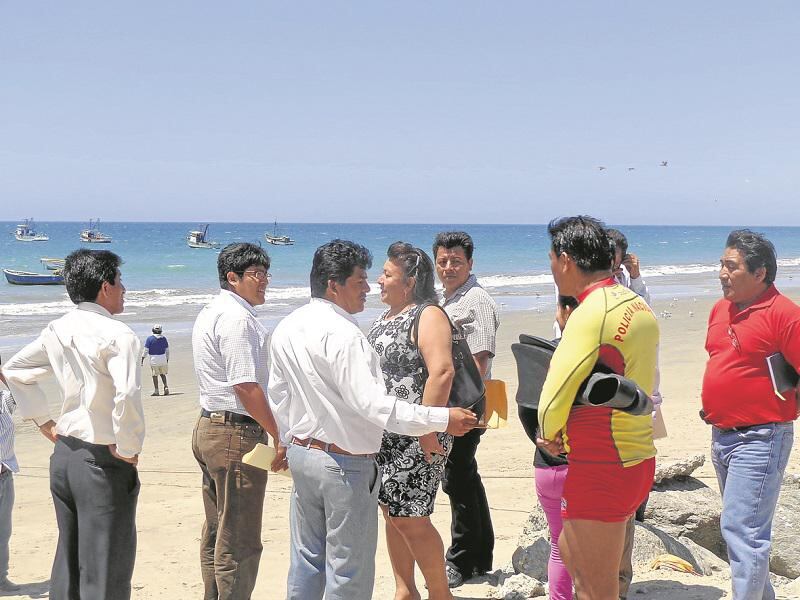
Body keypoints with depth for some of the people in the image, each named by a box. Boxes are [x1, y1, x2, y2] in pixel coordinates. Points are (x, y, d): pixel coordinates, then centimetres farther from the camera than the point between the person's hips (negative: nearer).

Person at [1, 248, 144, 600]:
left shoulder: (58, 330, 7)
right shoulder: (118, 334, -17)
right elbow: (127, 395, -31)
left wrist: (43, 421, 19)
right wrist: (128, 448, -18)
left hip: (64, 454, 8)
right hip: (103, 462, -8)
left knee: (68, 562, 19)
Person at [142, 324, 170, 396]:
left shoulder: (150, 338, -7)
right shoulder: (164, 338, 4)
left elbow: (146, 350, -9)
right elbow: (167, 350, 8)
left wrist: (142, 359, -3)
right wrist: (167, 359, 18)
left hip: (154, 359, -3)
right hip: (163, 358, 3)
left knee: (155, 375, 6)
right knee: (162, 374, 17)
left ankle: (156, 391, 8)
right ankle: (166, 387, 2)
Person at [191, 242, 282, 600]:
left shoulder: (211, 312, 17)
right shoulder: (237, 318, -16)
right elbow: (246, 386, -22)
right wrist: (280, 436, -16)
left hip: (208, 427, 11)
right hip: (236, 433, -11)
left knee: (216, 533, 18)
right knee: (239, 543, -3)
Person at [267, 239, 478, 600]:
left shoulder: (286, 329, 7)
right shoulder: (341, 333, -20)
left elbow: (278, 397, 15)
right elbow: (371, 403, -26)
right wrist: (441, 419, -25)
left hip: (301, 452, 9)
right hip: (345, 463, -8)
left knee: (307, 559, 18)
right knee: (349, 570, 3)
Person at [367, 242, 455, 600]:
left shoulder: (428, 315, -10)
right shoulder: (385, 318, 17)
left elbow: (442, 372, -21)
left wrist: (428, 428, -25)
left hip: (415, 438, -9)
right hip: (382, 435, 9)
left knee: (410, 519, -6)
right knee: (391, 514, 13)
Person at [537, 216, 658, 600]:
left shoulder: (592, 312, -20)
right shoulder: (636, 305, 9)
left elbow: (554, 398, -22)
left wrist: (549, 435, 0)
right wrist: (565, 433, 8)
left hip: (600, 470, -9)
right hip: (637, 458, 10)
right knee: (571, 554, 27)